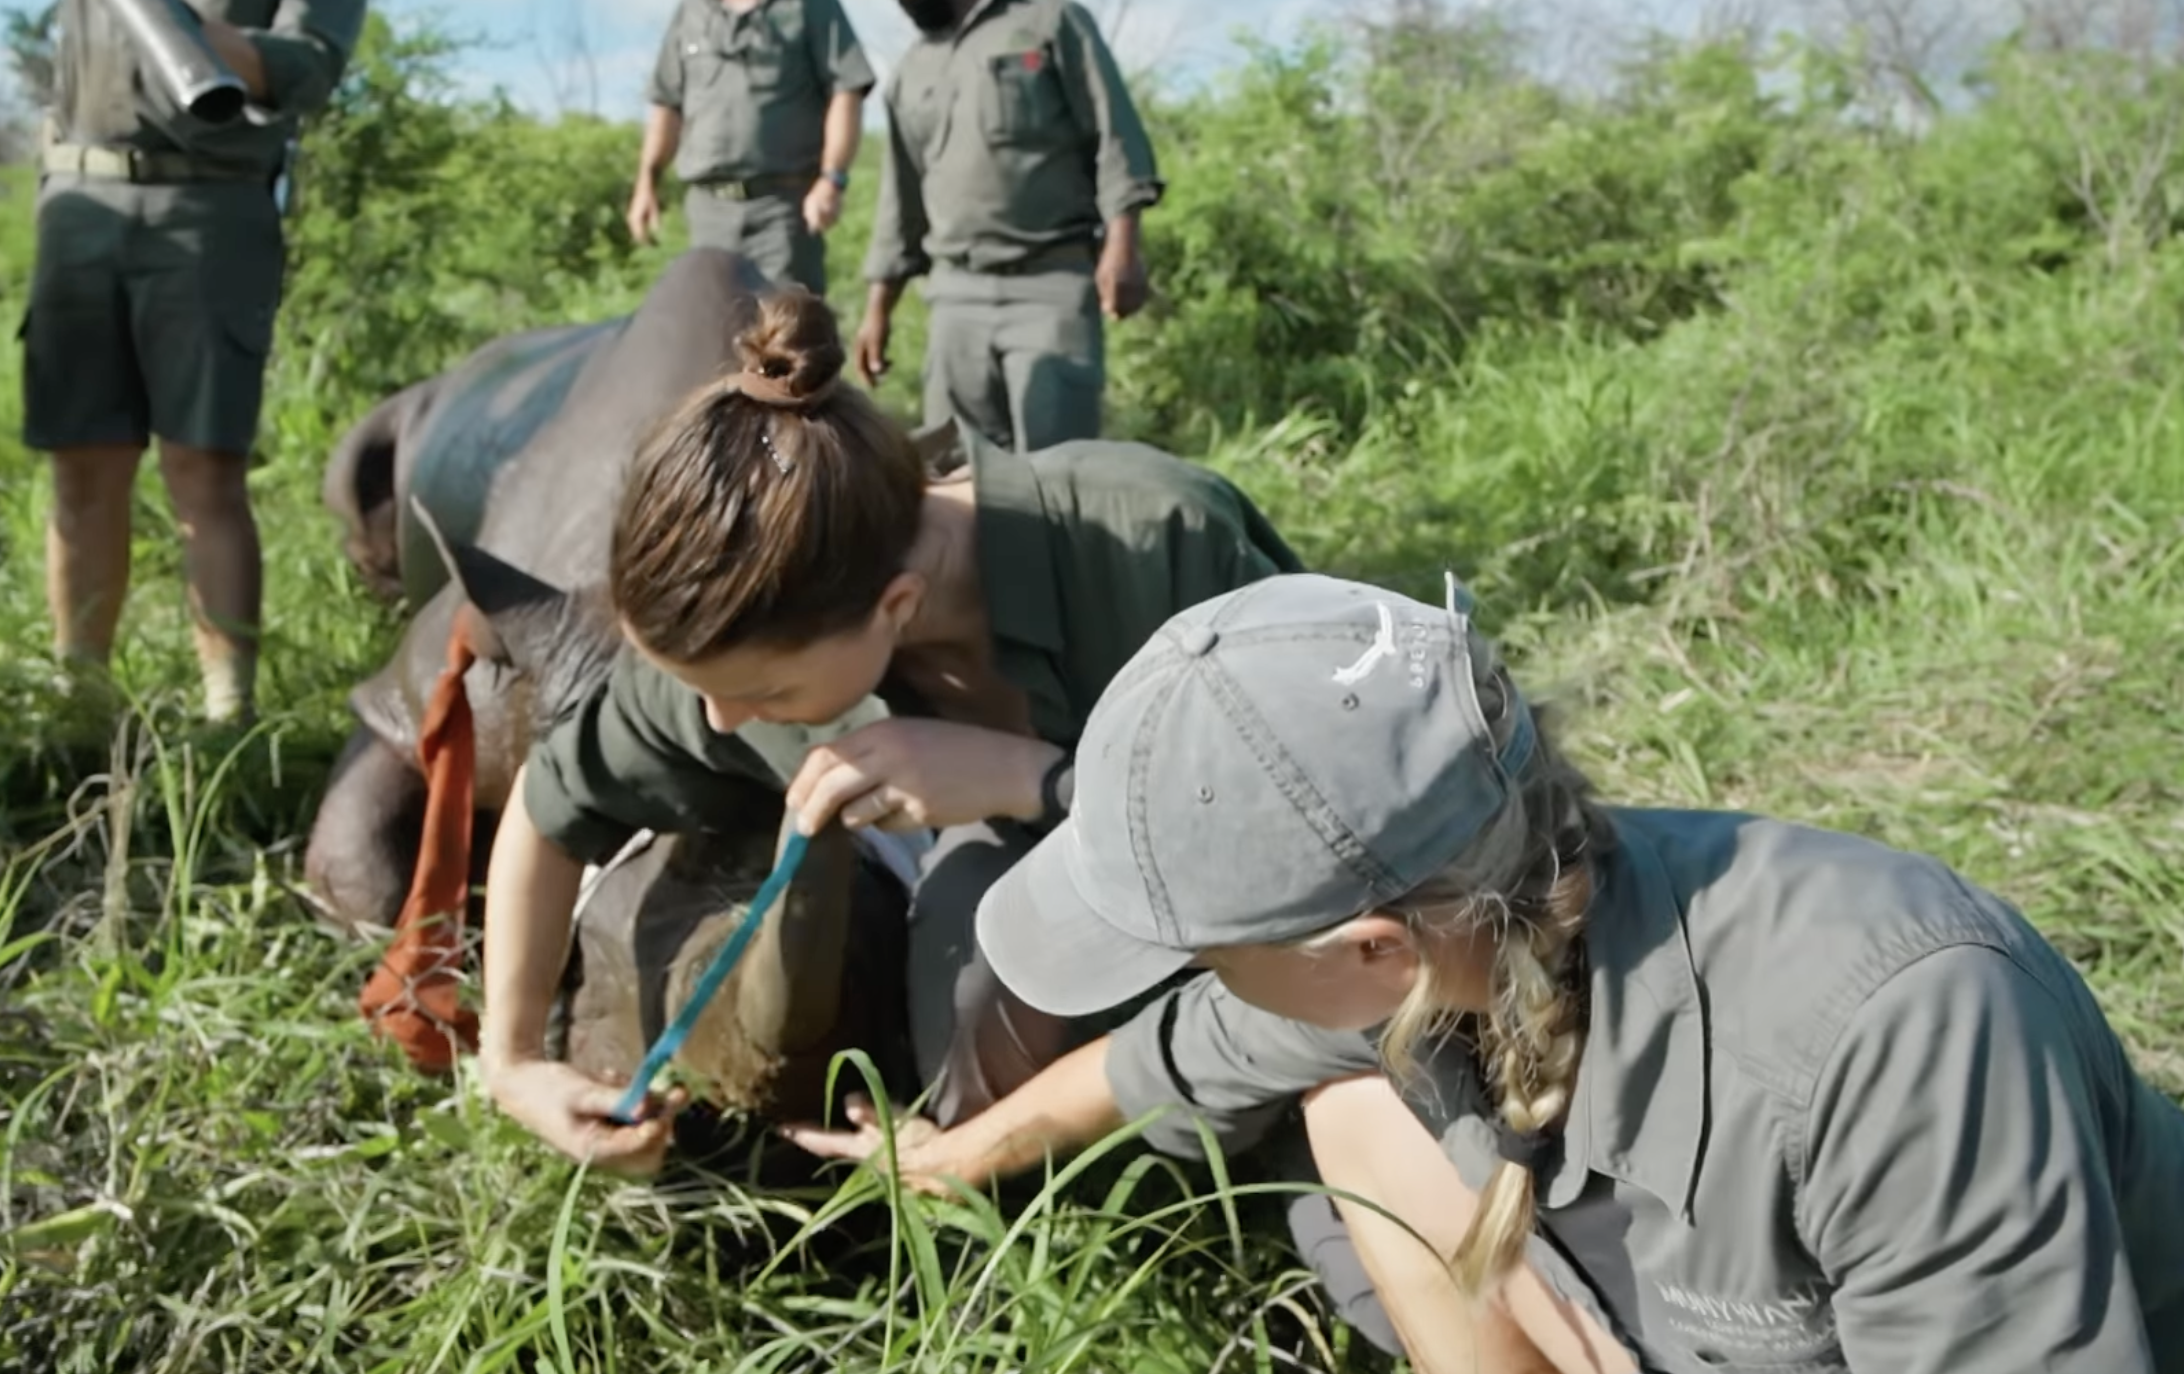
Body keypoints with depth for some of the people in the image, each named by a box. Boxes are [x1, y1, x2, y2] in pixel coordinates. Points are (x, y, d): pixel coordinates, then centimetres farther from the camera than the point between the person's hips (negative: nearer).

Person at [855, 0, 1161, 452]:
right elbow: (902, 202, 23)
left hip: (1052, 285, -5)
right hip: (957, 297, 5)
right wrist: (878, 308, 18)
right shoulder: (911, 73, 20)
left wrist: (1121, 243, -14)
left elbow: (1113, 133, -3)